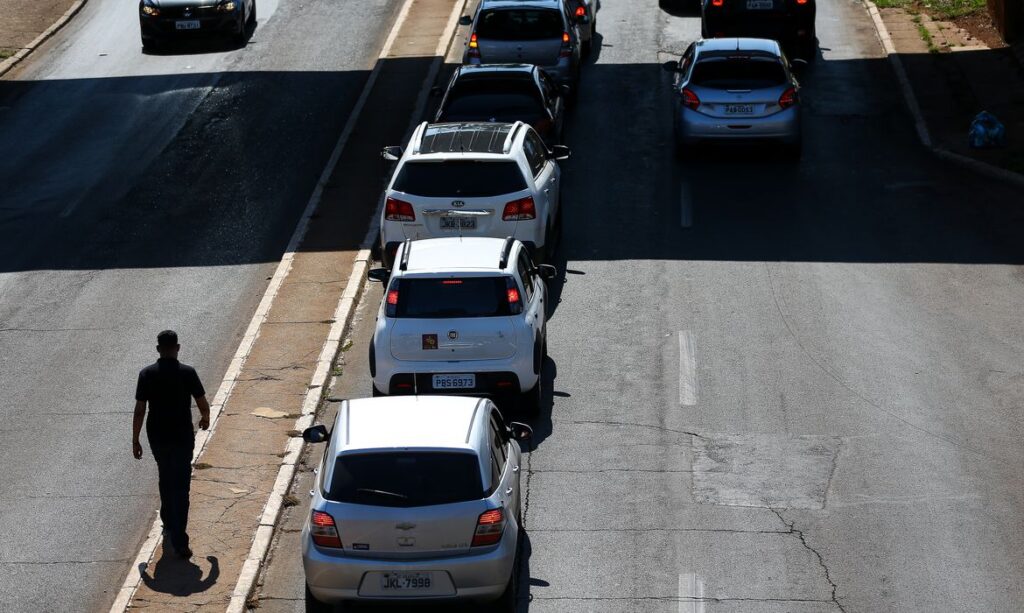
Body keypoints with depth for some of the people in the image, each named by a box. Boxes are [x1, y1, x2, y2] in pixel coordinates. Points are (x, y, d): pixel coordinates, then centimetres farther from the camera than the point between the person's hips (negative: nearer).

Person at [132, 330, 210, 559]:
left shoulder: (147, 374, -7)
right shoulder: (187, 373, -11)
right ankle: (179, 541, -6)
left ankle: (169, 524, 39)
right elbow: (203, 403, -3)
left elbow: (139, 411, -6)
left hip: (157, 437, 2)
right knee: (181, 487, 0)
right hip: (182, 437, -2)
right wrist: (205, 418, 20)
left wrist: (135, 440, 3)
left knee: (166, 480, 25)